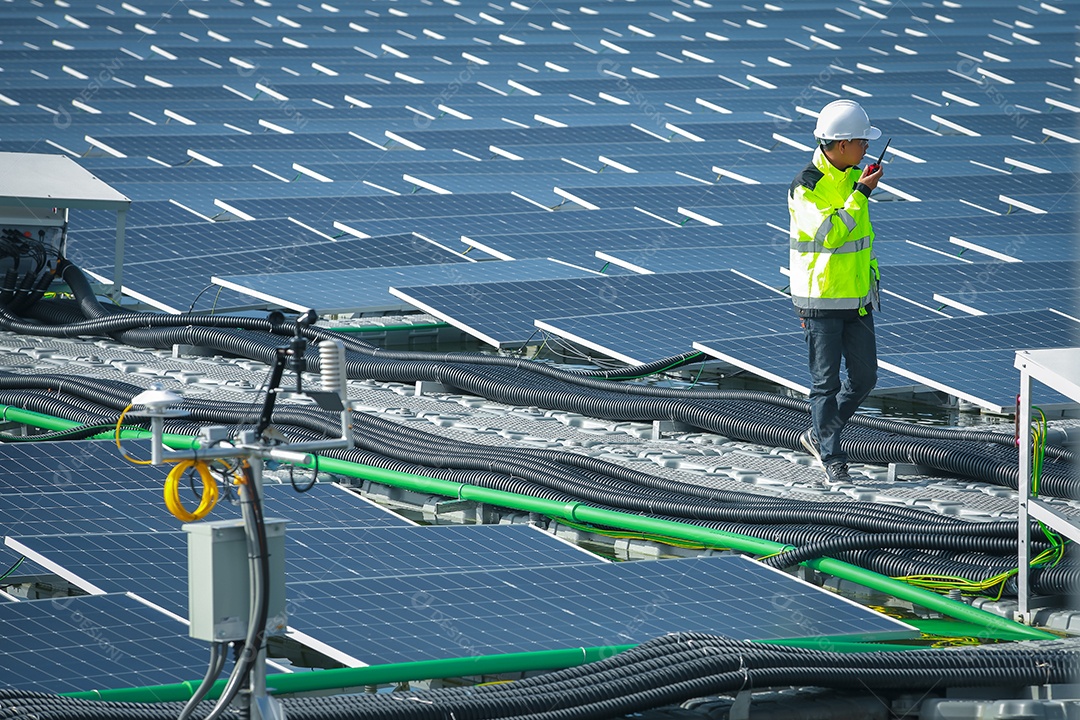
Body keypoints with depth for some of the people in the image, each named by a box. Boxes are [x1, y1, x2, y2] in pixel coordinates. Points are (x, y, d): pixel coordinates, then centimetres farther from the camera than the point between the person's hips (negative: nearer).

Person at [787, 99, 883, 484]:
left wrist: (873, 279, 23)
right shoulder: (806, 186, -16)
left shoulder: (853, 177, 8)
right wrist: (860, 194, -25)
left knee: (864, 377, 8)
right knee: (826, 382, 0)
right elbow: (830, 234, -27)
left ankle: (819, 435, 26)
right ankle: (832, 459, 9)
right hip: (821, 300, -7)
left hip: (857, 298, 7)